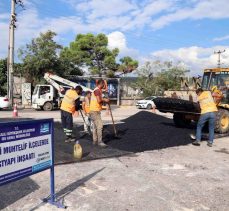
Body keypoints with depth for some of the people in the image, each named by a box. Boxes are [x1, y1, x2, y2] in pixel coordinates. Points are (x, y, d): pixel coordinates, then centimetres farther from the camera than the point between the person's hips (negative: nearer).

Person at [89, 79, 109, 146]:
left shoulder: (97, 90, 18)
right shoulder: (97, 90, -14)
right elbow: (99, 100, -22)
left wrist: (105, 100, 8)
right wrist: (105, 100, -6)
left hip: (94, 111, 11)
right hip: (95, 111, -11)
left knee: (95, 126, 12)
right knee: (99, 126, -11)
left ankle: (95, 141, 17)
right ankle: (99, 141, -10)